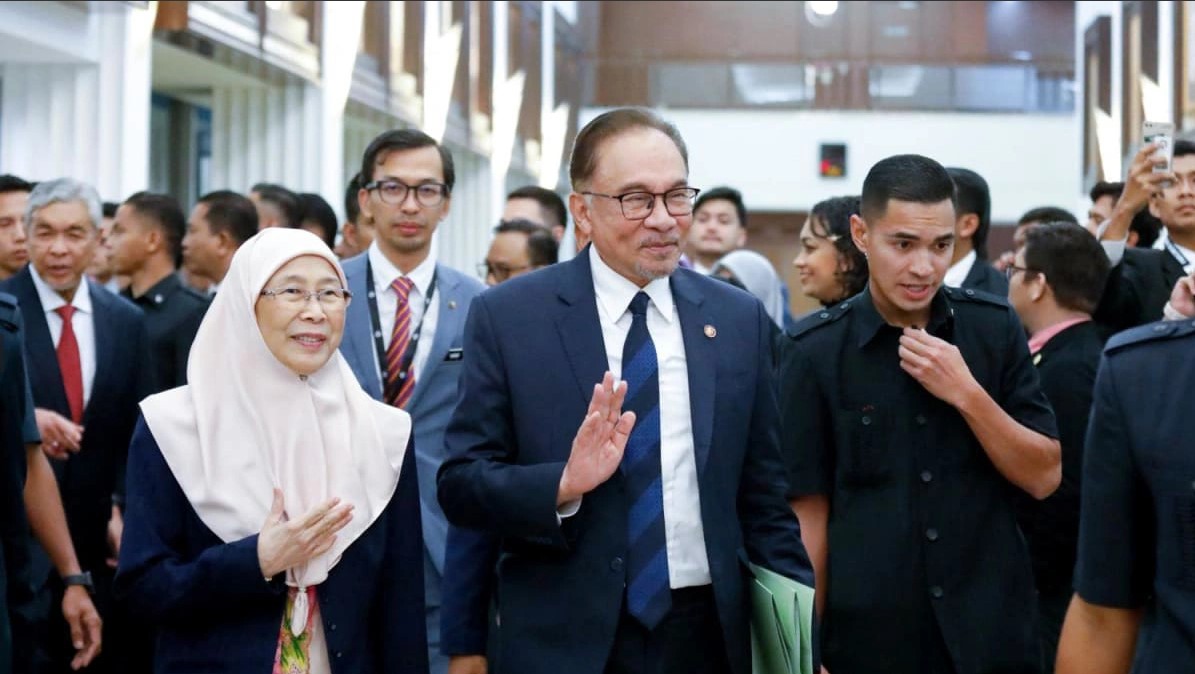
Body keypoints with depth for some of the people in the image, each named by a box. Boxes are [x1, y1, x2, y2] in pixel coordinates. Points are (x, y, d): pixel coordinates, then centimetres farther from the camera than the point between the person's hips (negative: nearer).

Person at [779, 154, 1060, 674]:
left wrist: (966, 393, -15)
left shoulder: (995, 327, -2)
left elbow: (1044, 477, -1)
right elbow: (809, 510, -4)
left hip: (993, 629, 2)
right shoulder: (815, 351, -7)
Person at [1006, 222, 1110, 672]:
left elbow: (1068, 498, -22)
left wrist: (1029, 586, -15)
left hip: (1054, 590, -9)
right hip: (1048, 581, 9)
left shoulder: (1069, 369, -19)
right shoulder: (1072, 355, 9)